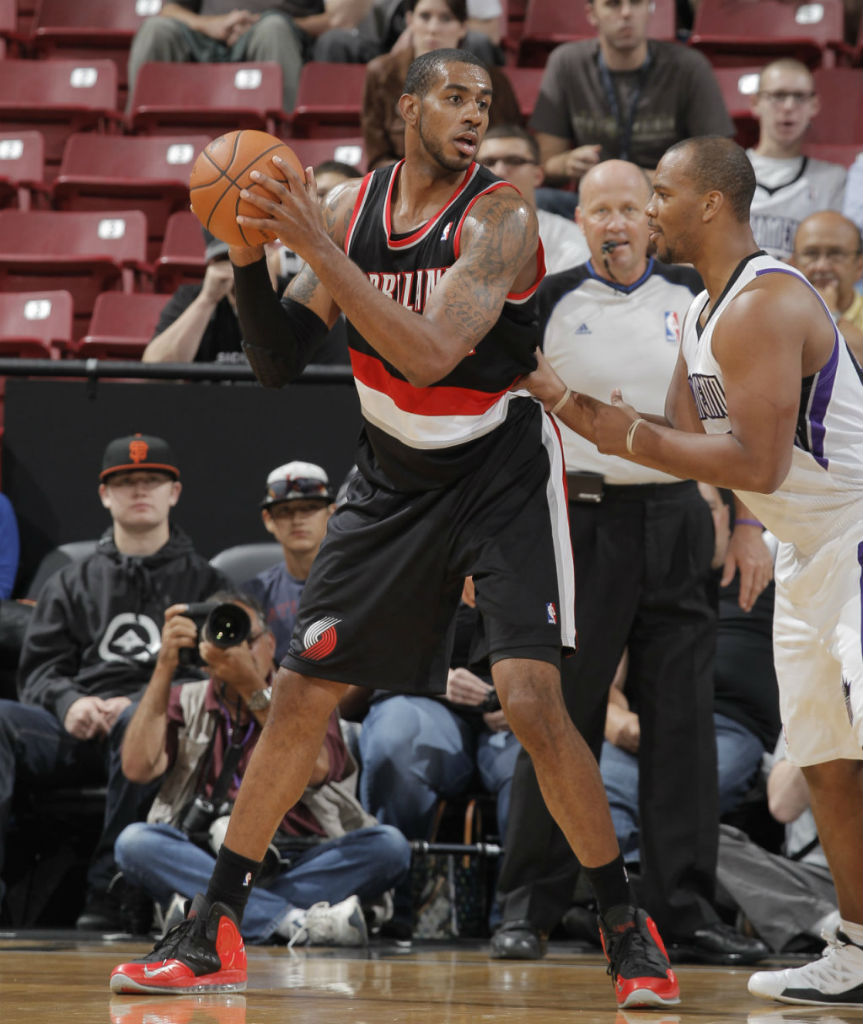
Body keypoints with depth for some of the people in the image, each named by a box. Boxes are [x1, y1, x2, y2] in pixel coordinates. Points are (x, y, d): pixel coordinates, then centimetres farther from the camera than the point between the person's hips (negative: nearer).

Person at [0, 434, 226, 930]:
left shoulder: (203, 581, 19)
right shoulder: (72, 583, 27)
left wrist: (140, 703, -12)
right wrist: (68, 702, -8)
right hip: (75, 733, 3)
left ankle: (110, 891, -38)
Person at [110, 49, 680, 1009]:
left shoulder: (499, 218, -19)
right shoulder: (348, 207, -2)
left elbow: (430, 354, -32)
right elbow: (278, 362, 1)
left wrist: (318, 247, -34)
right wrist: (248, 258, -16)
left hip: (500, 473, -5)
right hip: (393, 475, 5)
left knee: (531, 701, -17)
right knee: (299, 692, 3)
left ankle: (627, 929, -3)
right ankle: (211, 931, 12)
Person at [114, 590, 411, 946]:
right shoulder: (185, 702, 16)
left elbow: (315, 770, -10)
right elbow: (137, 767, -4)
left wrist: (252, 686, -16)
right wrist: (166, 666, -5)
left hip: (298, 867, 0)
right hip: (205, 864, 0)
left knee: (388, 844, -26)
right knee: (134, 841, -29)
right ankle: (295, 921, -39)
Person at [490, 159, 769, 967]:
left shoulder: (694, 297, 8)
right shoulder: (550, 302, 1)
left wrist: (749, 525, 6)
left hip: (676, 522, 2)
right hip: (581, 523, -2)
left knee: (682, 719, 1)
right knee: (559, 717, -1)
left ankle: (685, 908, 6)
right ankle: (529, 905, 7)